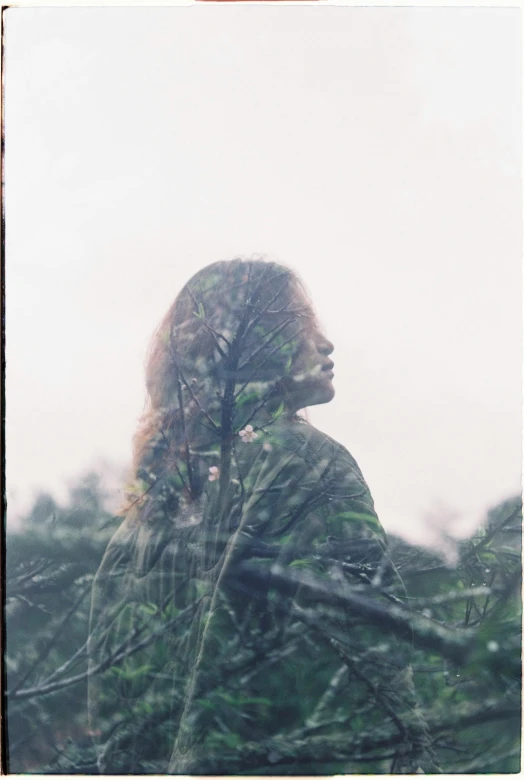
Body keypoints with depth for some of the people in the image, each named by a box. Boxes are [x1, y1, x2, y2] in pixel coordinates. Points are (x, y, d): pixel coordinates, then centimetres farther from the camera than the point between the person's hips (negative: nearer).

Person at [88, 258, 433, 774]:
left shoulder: (160, 484, 10)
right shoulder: (310, 461, -11)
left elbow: (113, 655, 12)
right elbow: (359, 637, -16)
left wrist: (124, 759, 17)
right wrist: (399, 751, -11)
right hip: (312, 757, -7)